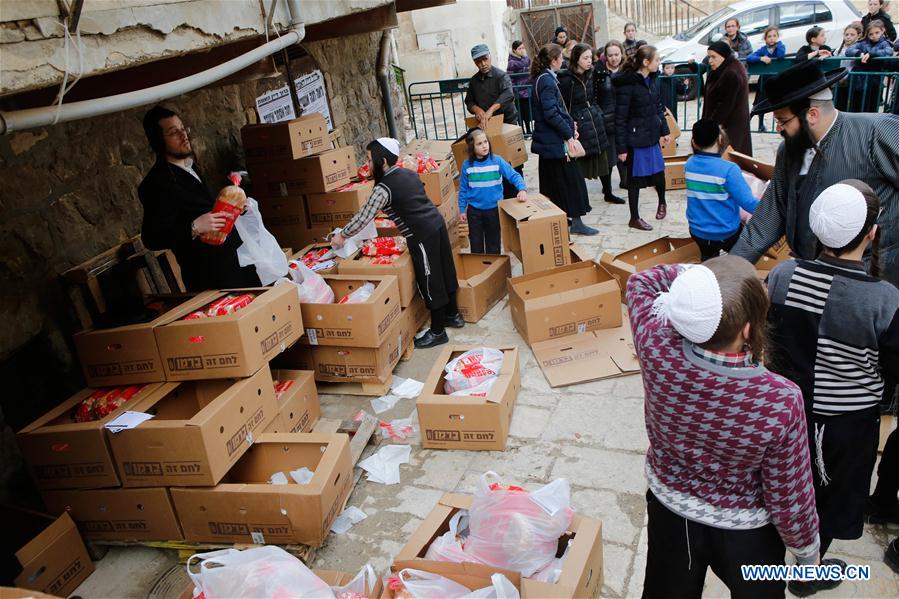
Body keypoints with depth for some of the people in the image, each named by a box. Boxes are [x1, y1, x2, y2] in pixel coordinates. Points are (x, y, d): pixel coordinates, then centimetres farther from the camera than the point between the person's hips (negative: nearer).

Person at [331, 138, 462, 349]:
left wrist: (342, 235, -2)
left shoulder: (383, 188, -15)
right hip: (437, 223, 9)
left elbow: (364, 217, -13)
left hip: (422, 235, -8)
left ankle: (437, 332, 14)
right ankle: (453, 315, 37)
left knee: (430, 283, 2)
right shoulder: (408, 173, 8)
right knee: (444, 271, 20)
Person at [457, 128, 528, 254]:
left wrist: (522, 189, -30)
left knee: (493, 245, 12)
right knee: (476, 245, 9)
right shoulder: (467, 165, -6)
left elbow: (514, 176, -12)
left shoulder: (497, 161, -8)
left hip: (494, 209, 0)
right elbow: (463, 189, 2)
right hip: (474, 211, 0)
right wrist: (462, 210, 3)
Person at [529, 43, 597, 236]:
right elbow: (551, 113, -23)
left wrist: (569, 124, 9)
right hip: (556, 141, -10)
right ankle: (576, 222, 3)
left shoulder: (543, 78, 13)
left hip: (548, 140, 10)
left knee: (553, 182, 15)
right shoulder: (547, 81, -17)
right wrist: (569, 134, -17)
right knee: (571, 180, -3)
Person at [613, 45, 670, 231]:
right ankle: (634, 219, 19)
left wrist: (665, 130, 13)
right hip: (635, 138, -7)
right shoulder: (627, 83, -18)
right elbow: (620, 118, -17)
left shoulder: (652, 79, 5)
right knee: (635, 178, 4)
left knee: (658, 172, 15)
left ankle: (662, 202, 44)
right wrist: (621, 147, -17)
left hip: (652, 135, 7)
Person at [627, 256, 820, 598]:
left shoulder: (656, 350, -30)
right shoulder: (780, 403, -35)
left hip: (669, 509, 3)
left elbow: (642, 282, -7)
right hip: (744, 530, -2)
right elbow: (789, 499, -18)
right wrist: (807, 551, 0)